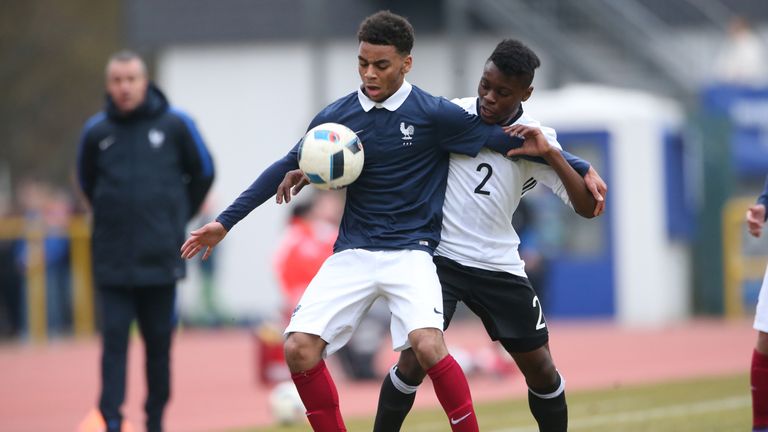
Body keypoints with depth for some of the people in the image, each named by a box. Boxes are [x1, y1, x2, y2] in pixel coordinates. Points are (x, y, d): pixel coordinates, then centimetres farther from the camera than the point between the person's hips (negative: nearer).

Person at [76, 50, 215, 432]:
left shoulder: (174, 124, -1)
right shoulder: (96, 131, 2)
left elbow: (203, 173, 12)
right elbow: (87, 182, 19)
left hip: (161, 257, 0)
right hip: (112, 261, 0)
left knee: (159, 341, 6)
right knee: (114, 339, -6)